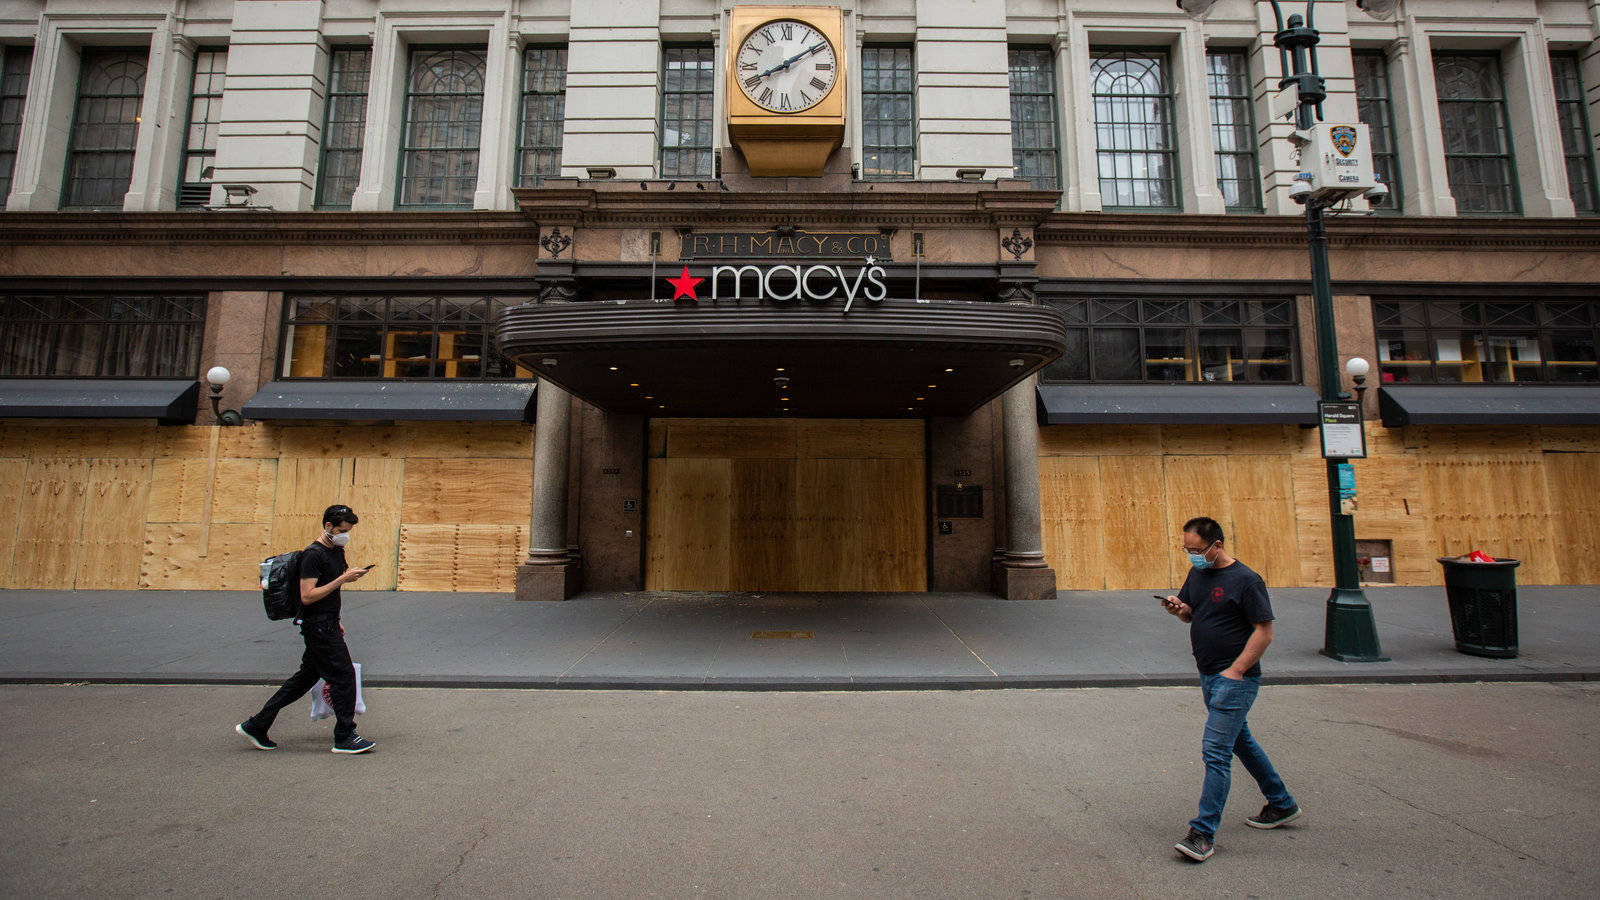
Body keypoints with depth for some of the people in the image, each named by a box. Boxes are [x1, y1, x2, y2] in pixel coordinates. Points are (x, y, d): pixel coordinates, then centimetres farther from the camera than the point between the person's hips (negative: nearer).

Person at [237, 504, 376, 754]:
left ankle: (256, 726, 28)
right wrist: (342, 579, -24)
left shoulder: (337, 551, 12)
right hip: (318, 627, -10)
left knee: (305, 677, 17)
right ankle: (345, 738, 4)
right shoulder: (313, 554, -17)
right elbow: (307, 596, -22)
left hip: (327, 624, 10)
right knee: (343, 676, -5)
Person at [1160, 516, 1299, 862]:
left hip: (1235, 679, -9)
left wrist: (1234, 671, -19)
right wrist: (1179, 608, -5)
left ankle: (1203, 834, -5)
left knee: (1216, 751, -10)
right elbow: (1191, 615, 19)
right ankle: (1282, 804, 41)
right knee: (1240, 741, 22)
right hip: (1209, 677, 9)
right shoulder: (1197, 574, 8)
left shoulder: (1246, 580, -15)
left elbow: (1264, 631, -16)